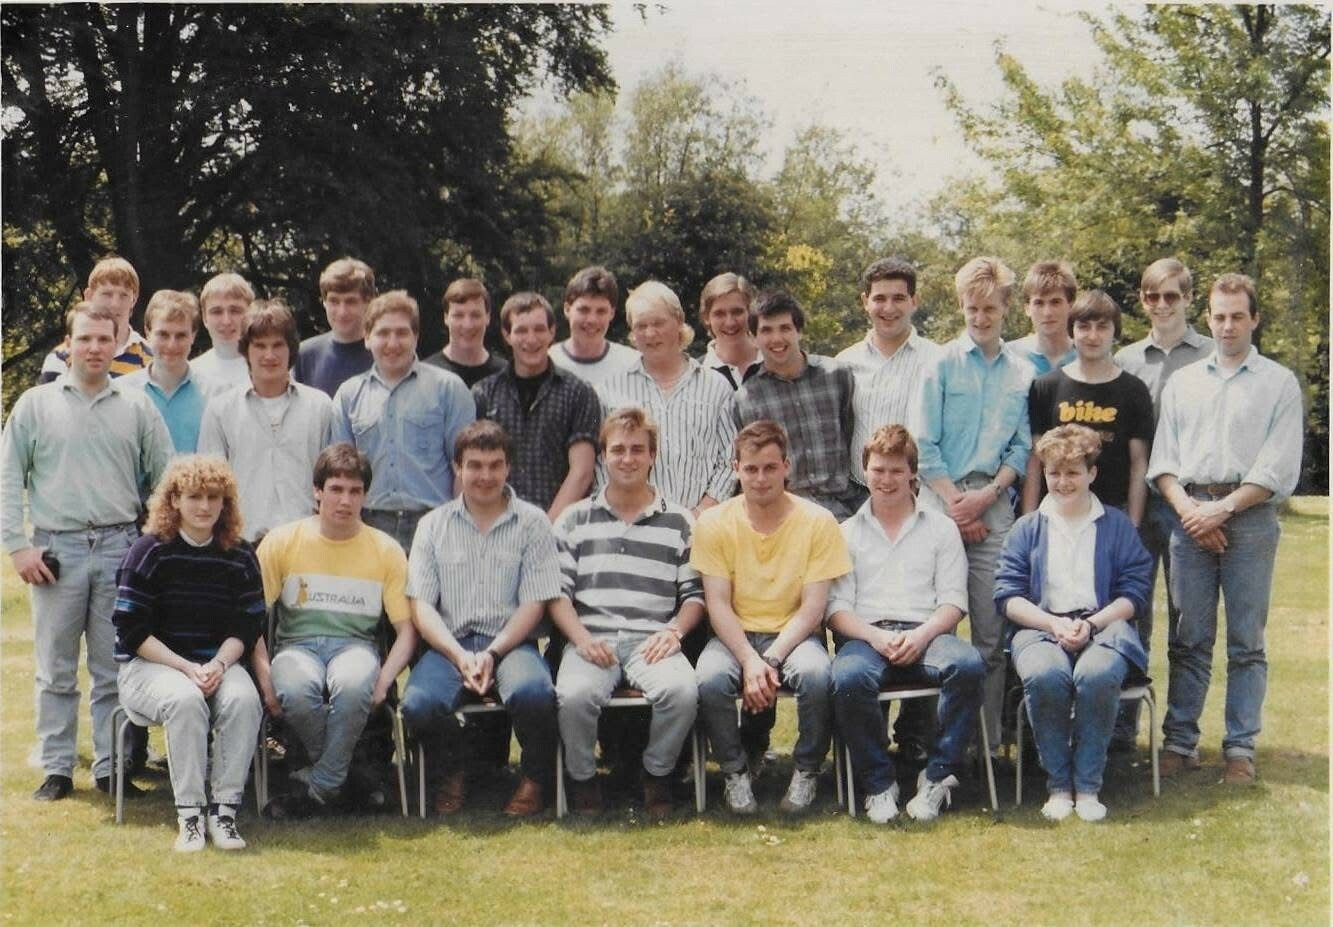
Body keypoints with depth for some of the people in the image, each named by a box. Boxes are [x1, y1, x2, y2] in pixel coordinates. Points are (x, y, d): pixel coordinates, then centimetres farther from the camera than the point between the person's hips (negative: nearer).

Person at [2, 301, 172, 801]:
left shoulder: (137, 407, 8)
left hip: (120, 548, 1)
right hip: (56, 550, -1)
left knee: (115, 669, 4)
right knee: (55, 670, 4)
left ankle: (111, 766, 13)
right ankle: (57, 768, 12)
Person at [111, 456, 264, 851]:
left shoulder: (240, 556, 6)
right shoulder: (150, 552, -4)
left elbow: (246, 628, 5)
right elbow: (131, 630, -8)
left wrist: (219, 664, -16)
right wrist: (186, 668, -18)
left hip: (218, 662, 3)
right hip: (150, 663, -3)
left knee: (244, 700, -30)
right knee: (185, 700, -35)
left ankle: (223, 809, -26)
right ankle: (189, 814, -29)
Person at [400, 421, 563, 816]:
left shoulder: (532, 523, 7)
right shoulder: (433, 525, 12)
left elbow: (534, 604, 0)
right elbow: (422, 605, 4)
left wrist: (492, 654, -14)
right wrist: (460, 656, -13)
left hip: (510, 642, -1)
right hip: (449, 644, 1)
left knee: (532, 693, -35)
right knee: (418, 705, -30)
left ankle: (534, 777, -4)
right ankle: (452, 774, 4)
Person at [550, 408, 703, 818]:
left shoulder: (678, 522, 14)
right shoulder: (575, 520, 14)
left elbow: (694, 594, 12)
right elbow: (558, 592, 8)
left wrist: (673, 632, -7)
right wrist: (582, 638, -9)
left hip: (652, 641, 0)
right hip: (591, 638, 0)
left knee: (682, 691, -32)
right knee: (574, 695, -33)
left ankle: (658, 774, -4)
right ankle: (583, 779, -5)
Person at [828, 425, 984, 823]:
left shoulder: (941, 528, 19)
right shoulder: (848, 533, 19)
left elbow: (953, 600, 9)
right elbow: (837, 608, 8)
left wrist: (921, 636, -12)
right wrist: (876, 637, -12)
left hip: (926, 635, 1)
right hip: (866, 636, 0)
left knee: (968, 664, -34)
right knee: (849, 678, -37)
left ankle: (938, 776, -21)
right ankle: (878, 783, -19)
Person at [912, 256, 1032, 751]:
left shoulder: (1022, 373, 11)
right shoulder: (942, 364, 4)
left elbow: (1022, 448, 10)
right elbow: (923, 443, 0)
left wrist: (985, 496, -5)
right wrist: (955, 501, -7)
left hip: (995, 505, 2)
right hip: (942, 499, -2)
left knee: (993, 632, 1)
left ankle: (989, 739, 7)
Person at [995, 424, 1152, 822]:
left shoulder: (1117, 526, 15)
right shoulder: (1026, 529, 17)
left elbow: (1135, 593, 6)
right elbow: (1007, 595, 6)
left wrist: (1091, 623, -10)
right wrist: (1054, 624, -10)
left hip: (1104, 625, 0)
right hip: (1041, 627, 1)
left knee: (1097, 674, -37)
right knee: (1045, 674, -36)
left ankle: (1088, 786, -22)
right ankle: (1058, 785, -20)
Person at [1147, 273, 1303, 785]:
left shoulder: (1279, 383, 7)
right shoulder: (1183, 382, 16)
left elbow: (1278, 467, -2)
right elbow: (1162, 457, 11)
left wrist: (1222, 508, -11)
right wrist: (1186, 508, -6)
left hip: (1250, 516, -2)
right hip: (1189, 516, 2)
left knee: (1246, 643, 0)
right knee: (1189, 640, 3)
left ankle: (1241, 749, 3)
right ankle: (1179, 742, 7)